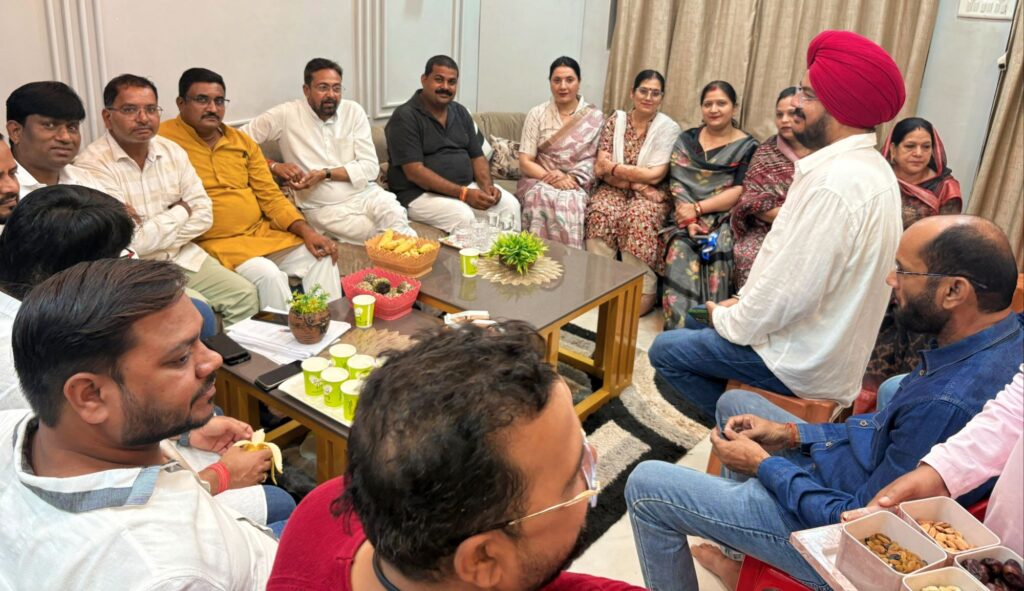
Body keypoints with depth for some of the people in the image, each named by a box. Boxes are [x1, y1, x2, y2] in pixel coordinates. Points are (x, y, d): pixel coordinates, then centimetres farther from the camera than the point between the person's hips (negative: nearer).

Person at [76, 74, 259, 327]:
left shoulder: (172, 151, 5)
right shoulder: (91, 165, -15)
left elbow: (203, 214, 2)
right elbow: (131, 244, -20)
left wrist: (154, 233, -12)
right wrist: (181, 211, -7)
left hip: (183, 256, 6)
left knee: (245, 295, -7)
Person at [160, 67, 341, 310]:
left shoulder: (243, 142, 14)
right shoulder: (164, 138, -4)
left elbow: (270, 195, 11)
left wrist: (307, 231, -3)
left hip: (263, 232, 6)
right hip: (216, 243, -6)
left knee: (322, 256, -8)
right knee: (267, 274, -30)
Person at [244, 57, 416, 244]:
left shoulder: (353, 111, 4)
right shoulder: (286, 115, -2)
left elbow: (370, 167, -1)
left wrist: (325, 174, -12)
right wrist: (274, 166, -13)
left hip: (366, 193, 3)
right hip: (324, 207, -3)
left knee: (396, 216, -31)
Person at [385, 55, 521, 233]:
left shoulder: (460, 112, 12)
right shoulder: (405, 117, -10)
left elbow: (477, 156, 14)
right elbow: (414, 171, -18)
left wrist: (487, 185, -9)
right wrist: (463, 194, -24)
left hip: (466, 186, 6)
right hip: (421, 193, -6)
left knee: (509, 204, -13)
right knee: (462, 215, -32)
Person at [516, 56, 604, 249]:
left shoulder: (595, 117, 7)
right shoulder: (537, 114, 7)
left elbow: (596, 160, 0)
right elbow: (525, 162, 2)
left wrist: (571, 178, -17)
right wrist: (551, 177, -14)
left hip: (577, 184, 0)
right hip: (540, 181, 0)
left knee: (571, 202, -35)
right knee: (543, 197, -34)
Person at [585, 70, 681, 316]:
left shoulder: (669, 127, -3)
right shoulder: (616, 120, 5)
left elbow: (655, 175, -12)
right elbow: (600, 169, -3)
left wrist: (613, 167, -9)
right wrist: (635, 182, -16)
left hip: (651, 193, -2)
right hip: (614, 188, 2)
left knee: (639, 217, -34)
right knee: (602, 211, -31)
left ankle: (643, 295, -27)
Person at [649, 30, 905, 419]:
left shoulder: (835, 182, -28)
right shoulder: (869, 167, 5)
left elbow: (792, 293, -28)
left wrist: (729, 320, -11)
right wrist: (744, 303, 7)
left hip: (804, 363, -9)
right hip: (829, 344, 10)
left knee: (665, 350, 1)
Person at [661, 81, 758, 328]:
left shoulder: (747, 146, 7)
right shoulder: (687, 139, 16)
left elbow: (740, 191, -5)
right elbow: (677, 182, 4)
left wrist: (697, 208, -14)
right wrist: (689, 218, -13)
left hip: (725, 219, -2)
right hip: (688, 216, 2)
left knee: (718, 250, -32)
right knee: (680, 250, -29)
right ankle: (680, 326, -31)